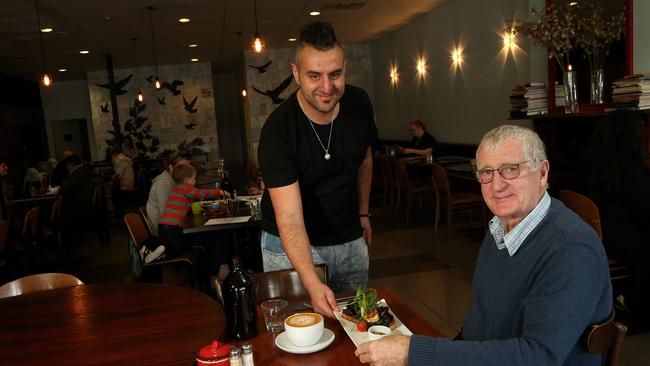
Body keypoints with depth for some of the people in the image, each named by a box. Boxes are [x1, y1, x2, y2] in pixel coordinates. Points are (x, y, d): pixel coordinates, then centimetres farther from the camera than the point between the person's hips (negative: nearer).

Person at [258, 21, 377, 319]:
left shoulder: (358, 103, -10)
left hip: (350, 239, 5)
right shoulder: (277, 130, -26)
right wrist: (313, 284, -42)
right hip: (293, 246, -4)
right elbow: (289, 218, -32)